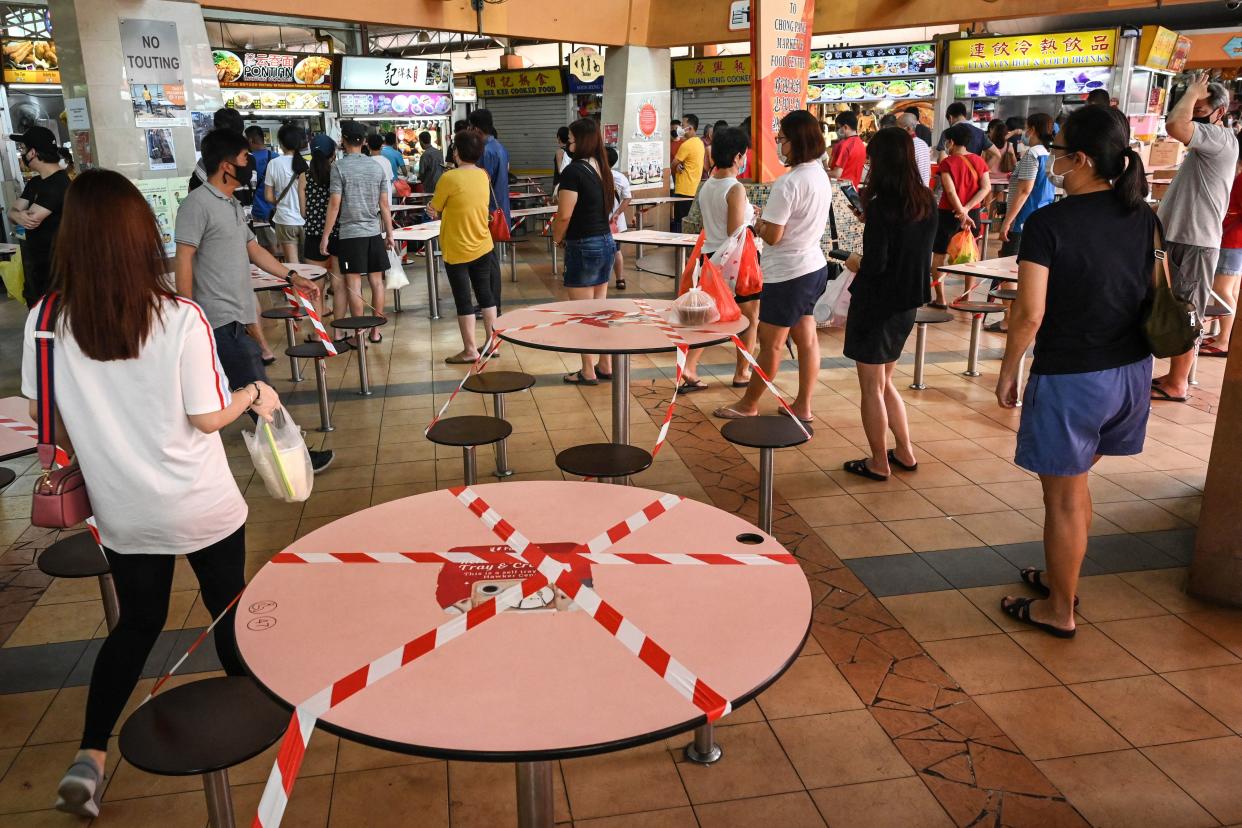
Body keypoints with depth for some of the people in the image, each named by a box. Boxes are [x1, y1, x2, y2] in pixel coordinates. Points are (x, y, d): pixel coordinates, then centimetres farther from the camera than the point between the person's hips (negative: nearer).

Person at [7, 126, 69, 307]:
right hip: (34, 260, 9)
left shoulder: (58, 184, -19)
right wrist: (19, 215, -16)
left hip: (54, 265, -9)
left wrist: (18, 214, -5)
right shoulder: (34, 183, 12)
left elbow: (32, 219, -24)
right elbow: (12, 211, 5)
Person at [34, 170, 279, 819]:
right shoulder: (181, 320, -20)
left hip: (122, 514, 3)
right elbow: (208, 417, -14)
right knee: (228, 607, 19)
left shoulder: (45, 321, -11)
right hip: (202, 508, -3)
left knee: (137, 622, 21)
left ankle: (89, 758, 16)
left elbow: (43, 414, 1)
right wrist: (254, 396, 5)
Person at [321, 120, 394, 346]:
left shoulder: (340, 167, -7)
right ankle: (375, 331, 15)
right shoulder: (376, 167, 5)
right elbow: (384, 204, 6)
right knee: (376, 281, 9)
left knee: (354, 284, 0)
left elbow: (334, 204, -10)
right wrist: (389, 233, 14)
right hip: (374, 232, 4)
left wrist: (325, 236, -5)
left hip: (350, 234, -4)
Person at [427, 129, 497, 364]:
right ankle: (492, 342, 21)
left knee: (463, 300, 2)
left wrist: (439, 212, 13)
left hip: (457, 249, -5)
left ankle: (470, 350, 8)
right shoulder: (483, 176, 1)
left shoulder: (449, 178, -18)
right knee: (485, 293, 14)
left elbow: (434, 209, -7)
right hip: (483, 246, 6)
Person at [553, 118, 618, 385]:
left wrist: (557, 239, 1)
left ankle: (588, 373, 10)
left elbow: (564, 215, -18)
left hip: (584, 246, -8)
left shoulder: (574, 171, -16)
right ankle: (605, 366, 23)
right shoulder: (601, 168, 8)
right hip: (606, 242, 8)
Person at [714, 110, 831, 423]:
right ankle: (803, 405, 22)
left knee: (770, 344, 4)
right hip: (814, 266, 9)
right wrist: (768, 223, 8)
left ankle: (748, 404, 18)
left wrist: (758, 226, -2)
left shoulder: (788, 183, -22)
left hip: (787, 273, -9)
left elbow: (773, 236, -21)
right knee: (806, 338, 13)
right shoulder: (821, 175, 6)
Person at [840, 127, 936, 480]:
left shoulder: (881, 206, -20)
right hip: (907, 303, 8)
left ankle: (878, 463, 18)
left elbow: (874, 264, -23)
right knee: (884, 382, 23)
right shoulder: (926, 202, 3)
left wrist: (855, 262, -1)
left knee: (872, 387, 7)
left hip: (877, 305, -7)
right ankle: (905, 452, 27)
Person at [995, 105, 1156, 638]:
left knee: (1064, 497, 7)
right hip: (1131, 371, 7)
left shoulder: (1048, 225, -18)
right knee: (1074, 484, 24)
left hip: (1069, 378, -7)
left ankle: (1058, 609, 22)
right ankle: (1062, 577, 39)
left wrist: (1007, 372, -6)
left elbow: (1029, 315, -19)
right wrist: (1134, 352, 21)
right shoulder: (1143, 217, 2)